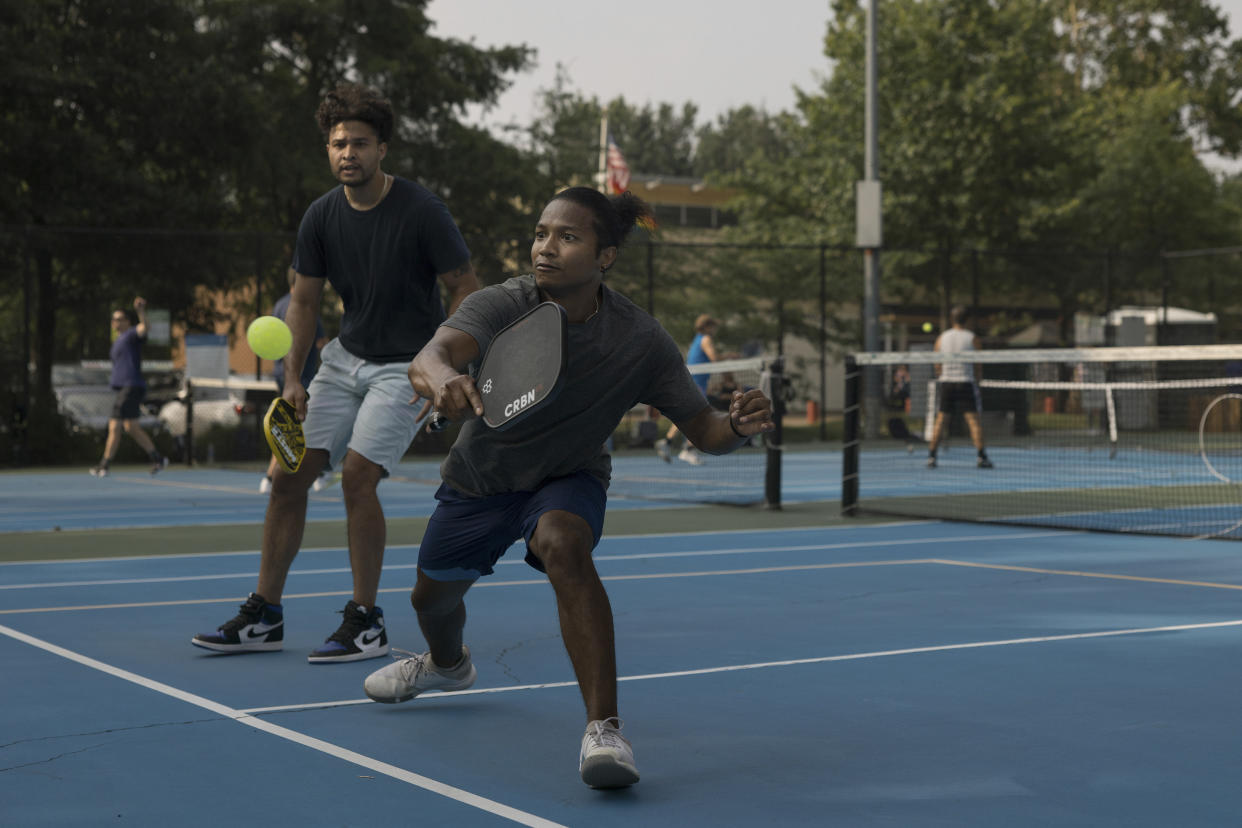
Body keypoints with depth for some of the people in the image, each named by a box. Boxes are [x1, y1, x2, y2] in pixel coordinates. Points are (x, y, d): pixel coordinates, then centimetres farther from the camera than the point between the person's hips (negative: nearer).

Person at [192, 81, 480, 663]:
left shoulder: (421, 212, -16)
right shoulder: (322, 217, -2)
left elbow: (465, 289, -9)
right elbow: (305, 298, 7)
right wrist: (292, 377, -2)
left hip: (407, 365, -5)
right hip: (345, 358, 5)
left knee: (357, 474, -21)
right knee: (289, 474, -1)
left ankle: (366, 624, -7)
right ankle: (263, 617, 10)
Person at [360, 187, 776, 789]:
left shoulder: (640, 341, -24)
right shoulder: (500, 305, -28)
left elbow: (702, 430, -18)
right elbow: (429, 356, -47)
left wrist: (739, 425, -43)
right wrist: (442, 376, -72)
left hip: (568, 479, -2)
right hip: (479, 476, 2)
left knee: (564, 544, -36)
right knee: (433, 597, 19)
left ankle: (603, 730, -37)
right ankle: (447, 663, 61)